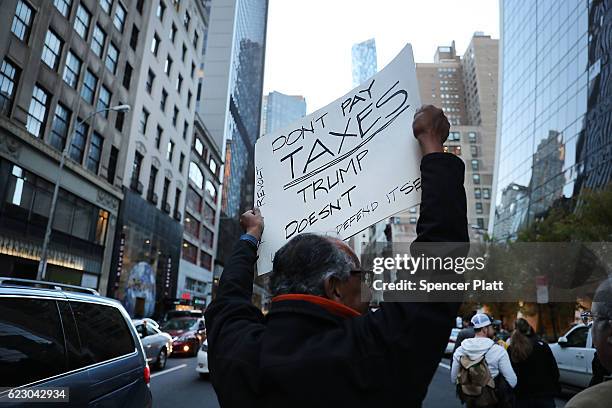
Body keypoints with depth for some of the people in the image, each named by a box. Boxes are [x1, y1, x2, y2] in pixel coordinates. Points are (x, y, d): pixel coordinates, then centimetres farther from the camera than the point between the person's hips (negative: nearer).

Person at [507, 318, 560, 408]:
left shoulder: (511, 350, -6)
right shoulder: (542, 345, -8)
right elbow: (554, 370, -3)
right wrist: (556, 389, 11)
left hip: (522, 398, 1)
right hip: (544, 396, 0)